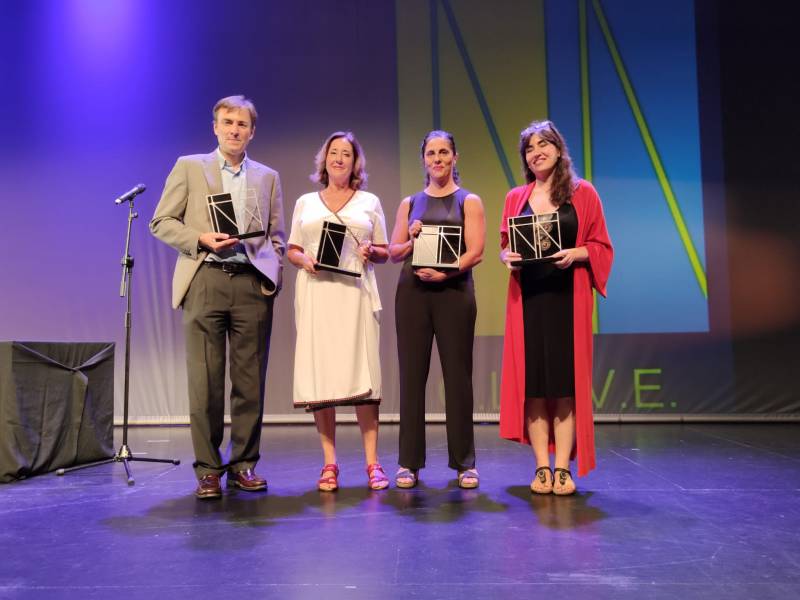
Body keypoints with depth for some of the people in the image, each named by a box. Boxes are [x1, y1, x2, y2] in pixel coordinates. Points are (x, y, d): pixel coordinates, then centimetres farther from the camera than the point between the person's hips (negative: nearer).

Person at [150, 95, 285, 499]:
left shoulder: (267, 177, 17)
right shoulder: (189, 167, 11)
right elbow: (161, 222, 6)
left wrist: (273, 273, 2)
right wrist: (202, 238, -9)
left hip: (253, 284, 2)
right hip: (206, 281, -2)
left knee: (250, 381, 3)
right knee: (205, 380, -2)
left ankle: (244, 464, 13)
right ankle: (208, 469, 8)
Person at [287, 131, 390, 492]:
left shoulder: (369, 202, 15)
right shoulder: (306, 202, 18)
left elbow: (384, 253, 15)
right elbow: (291, 250, 16)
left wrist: (371, 252, -7)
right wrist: (303, 259, -5)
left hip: (355, 293, -1)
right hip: (316, 294, 1)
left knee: (362, 374, -8)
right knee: (319, 373, -4)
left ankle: (372, 463, -2)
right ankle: (329, 464, 3)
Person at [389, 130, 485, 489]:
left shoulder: (468, 201, 9)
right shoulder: (409, 203, 17)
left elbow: (475, 252, -2)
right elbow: (394, 252, 12)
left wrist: (444, 272, -16)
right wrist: (413, 240, -8)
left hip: (453, 291, -2)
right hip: (412, 292, 2)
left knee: (457, 374, -1)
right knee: (412, 373, 1)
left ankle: (464, 462, 8)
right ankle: (409, 462, 7)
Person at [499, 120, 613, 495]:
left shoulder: (583, 193, 6)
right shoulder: (515, 198, 13)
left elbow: (602, 246, 3)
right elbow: (505, 247, 15)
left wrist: (575, 254, -15)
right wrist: (508, 257, -7)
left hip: (567, 297, -2)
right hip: (527, 297, 2)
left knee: (566, 380, -2)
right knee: (531, 380, 0)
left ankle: (563, 468, 4)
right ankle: (541, 467, 8)